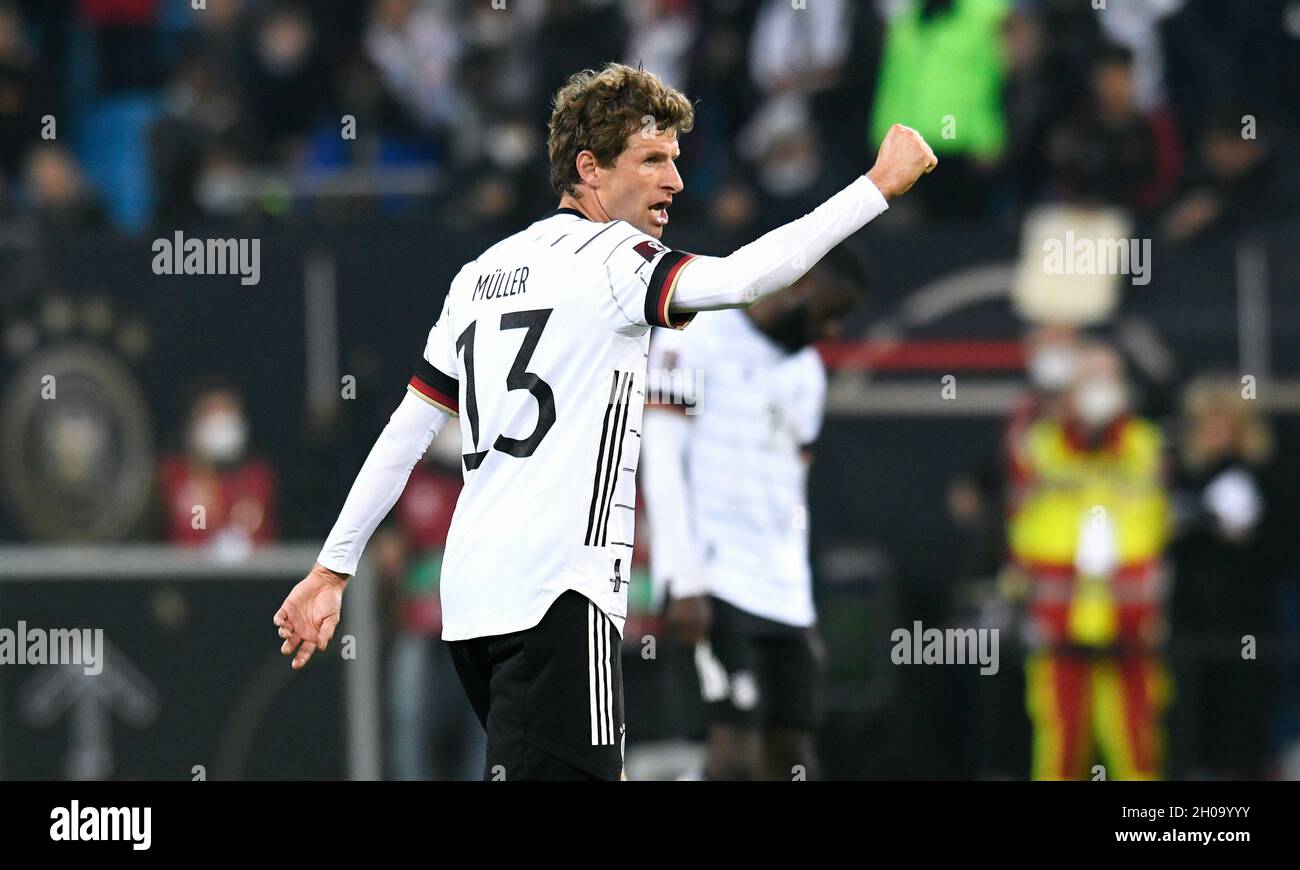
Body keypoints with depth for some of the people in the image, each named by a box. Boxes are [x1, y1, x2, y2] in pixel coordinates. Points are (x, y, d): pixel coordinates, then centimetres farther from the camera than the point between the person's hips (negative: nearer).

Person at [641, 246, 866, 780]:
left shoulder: (805, 372, 19)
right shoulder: (698, 340, -5)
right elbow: (662, 466, -10)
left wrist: (803, 613, 18)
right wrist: (686, 585, -16)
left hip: (783, 593, 8)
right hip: (716, 581, -8)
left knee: (792, 754, 2)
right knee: (737, 742, -17)